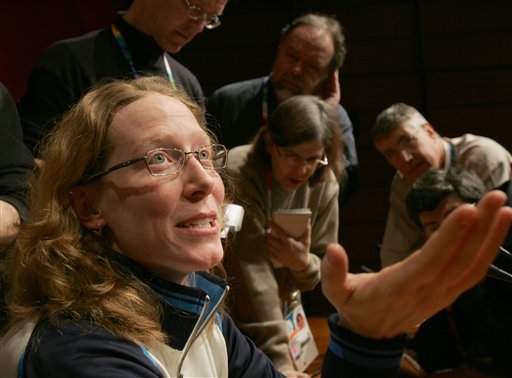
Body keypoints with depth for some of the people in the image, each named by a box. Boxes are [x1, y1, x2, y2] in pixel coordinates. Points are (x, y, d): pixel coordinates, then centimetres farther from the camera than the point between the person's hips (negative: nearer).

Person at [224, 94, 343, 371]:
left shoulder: (324, 185, -10)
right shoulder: (236, 177, -28)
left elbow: (322, 272, -5)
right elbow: (253, 277, -32)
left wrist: (304, 263, -28)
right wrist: (280, 363, -34)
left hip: (276, 313, 5)